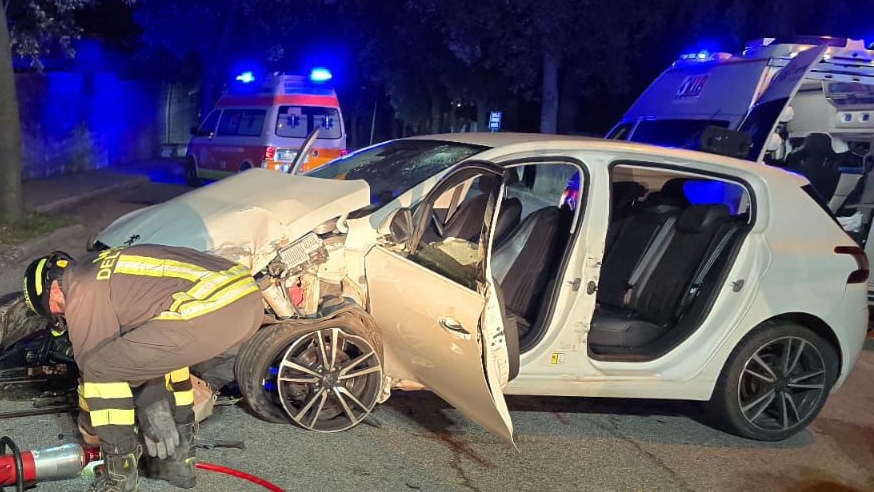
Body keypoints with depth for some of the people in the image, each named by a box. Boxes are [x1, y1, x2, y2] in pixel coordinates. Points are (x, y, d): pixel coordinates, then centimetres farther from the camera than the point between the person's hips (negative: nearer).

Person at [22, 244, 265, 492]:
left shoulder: (82, 292, 6)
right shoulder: (103, 267, 32)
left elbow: (92, 367, 14)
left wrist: (90, 437, 28)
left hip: (210, 311, -10)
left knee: (100, 368, 6)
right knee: (163, 349, 35)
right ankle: (179, 459, 35)